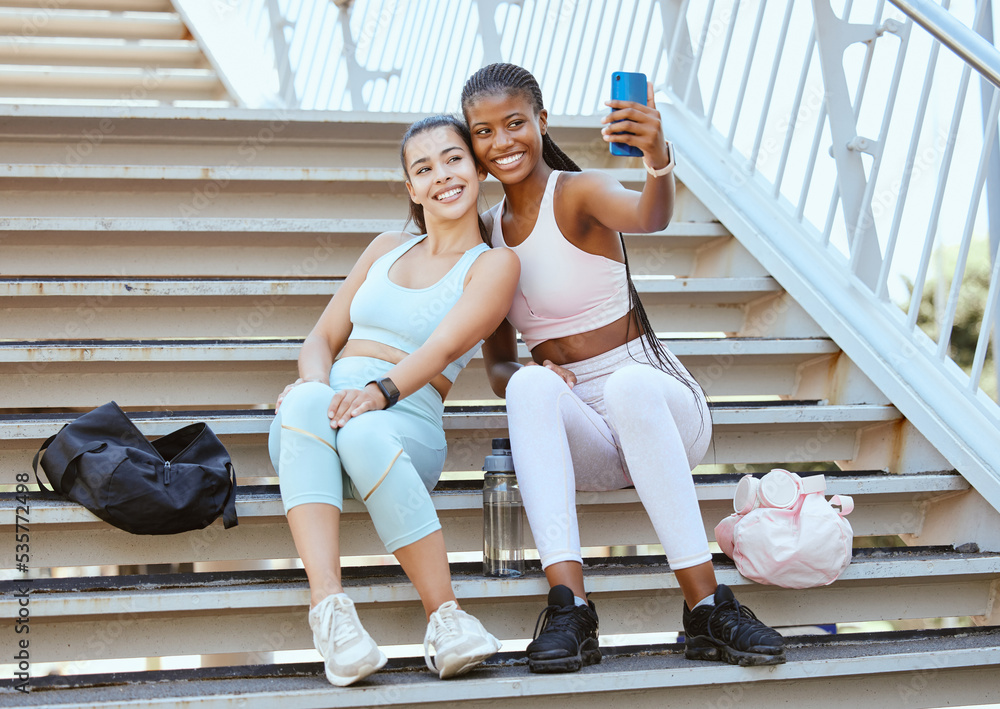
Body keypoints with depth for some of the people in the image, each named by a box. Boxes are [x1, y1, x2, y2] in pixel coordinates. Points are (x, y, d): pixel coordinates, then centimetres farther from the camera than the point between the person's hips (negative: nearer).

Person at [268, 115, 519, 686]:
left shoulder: (493, 264, 8)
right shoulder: (387, 248, 25)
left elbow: (443, 349, -9)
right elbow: (321, 339, 20)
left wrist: (381, 390, -29)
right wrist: (317, 382, -5)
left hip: (407, 420, -3)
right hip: (313, 424, 4)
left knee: (364, 433, -41)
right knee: (306, 402, -35)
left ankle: (446, 615, -34)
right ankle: (328, 607, -47)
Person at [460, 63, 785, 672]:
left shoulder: (579, 193, -5)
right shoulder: (489, 233, 11)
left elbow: (650, 216, -30)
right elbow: (499, 365, 13)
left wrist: (659, 158, -54)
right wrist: (518, 376, -12)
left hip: (662, 408, -3)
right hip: (580, 438, 3)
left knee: (628, 384, -39)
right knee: (533, 384, -32)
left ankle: (708, 608, -38)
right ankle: (569, 607, -42)